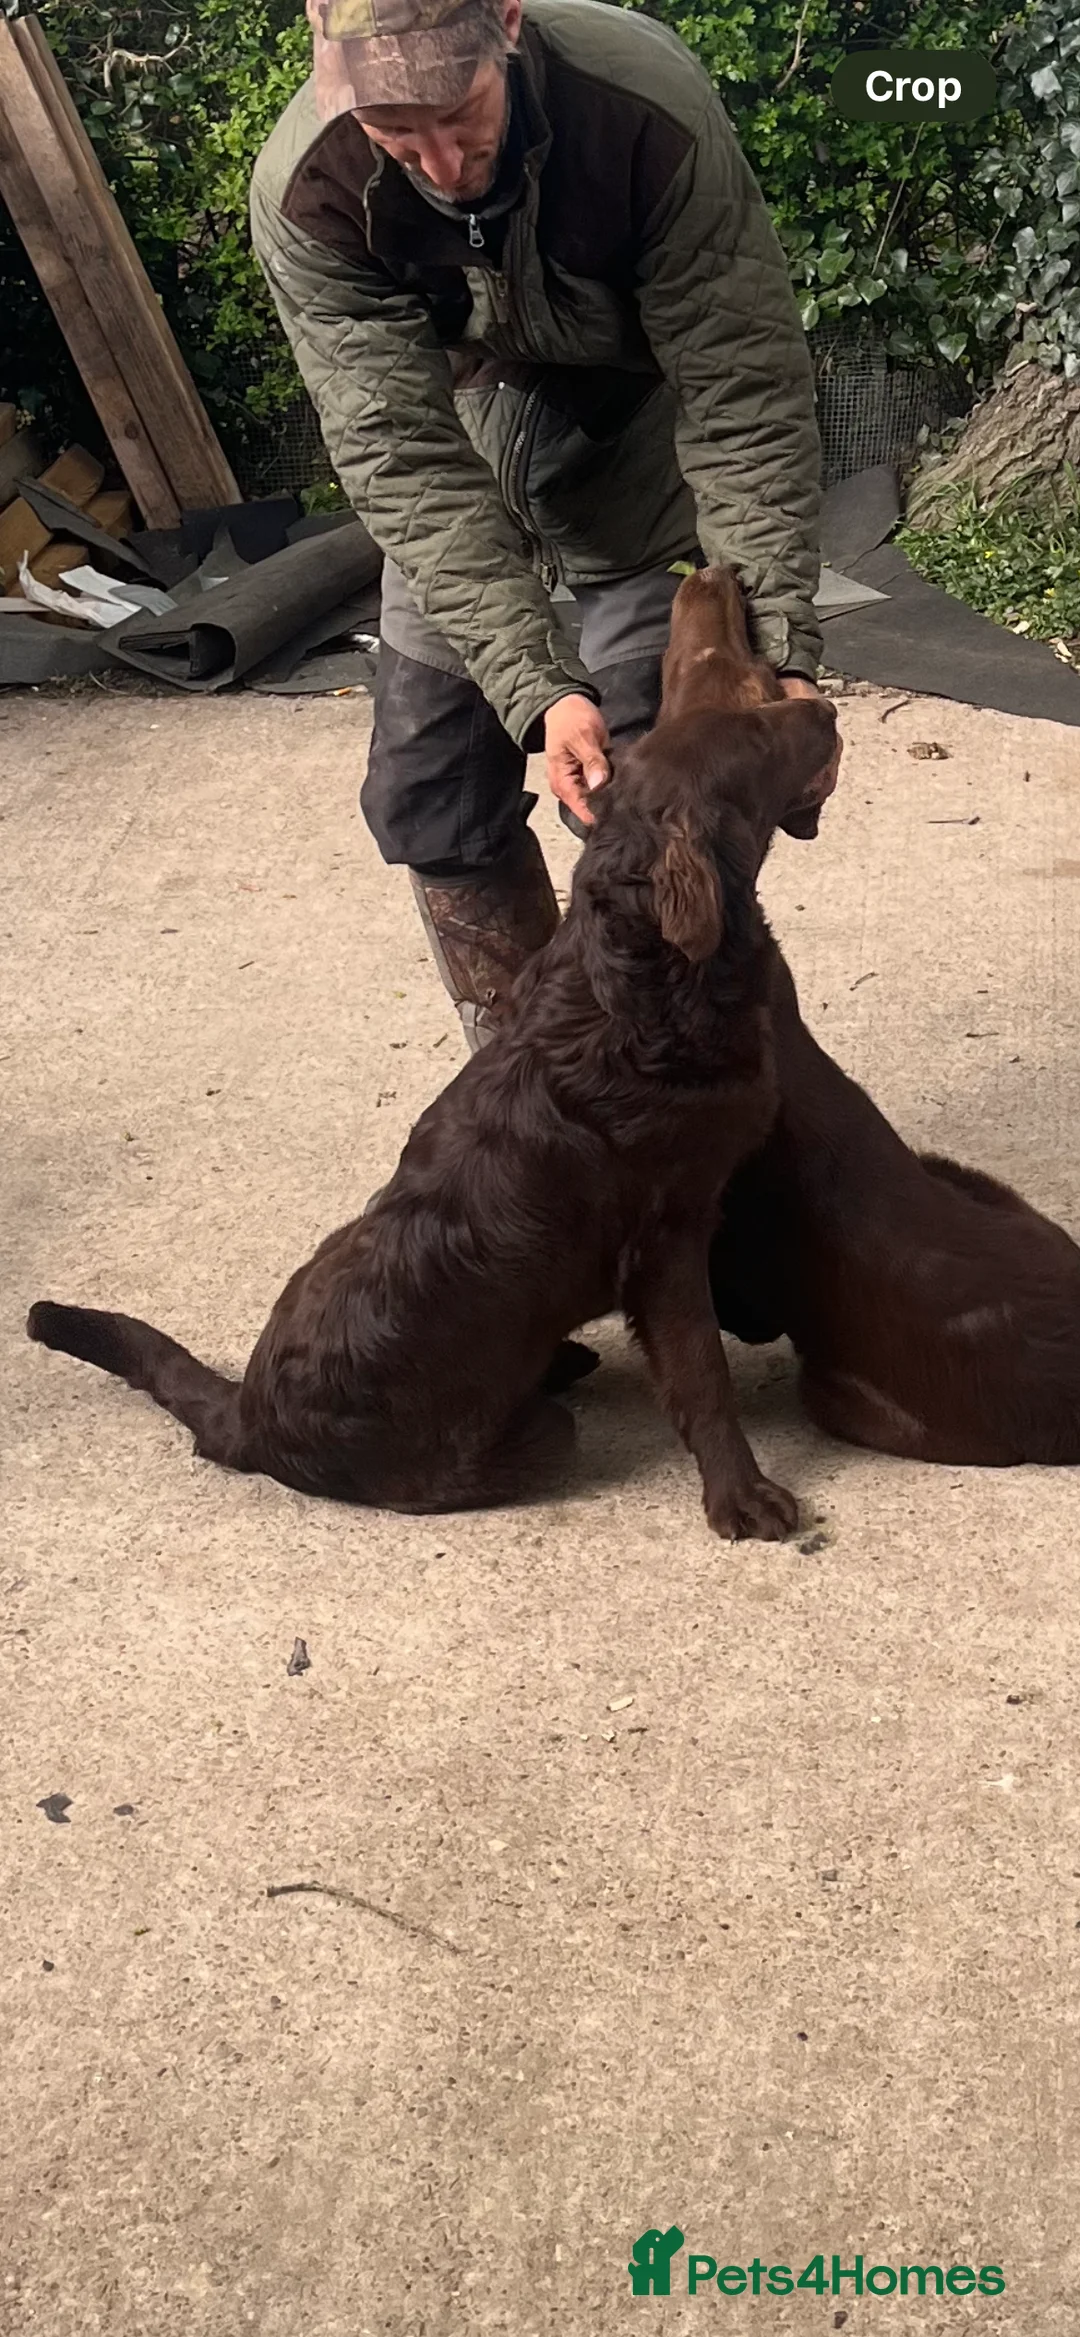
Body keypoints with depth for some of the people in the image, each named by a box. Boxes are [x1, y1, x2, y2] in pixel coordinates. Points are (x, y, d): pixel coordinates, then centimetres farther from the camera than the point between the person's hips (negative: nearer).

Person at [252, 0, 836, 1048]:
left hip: (638, 440, -2)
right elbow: (405, 460, -29)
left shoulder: (647, 102, -31)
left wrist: (776, 646, -35)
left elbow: (745, 394, -27)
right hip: (462, 457, 3)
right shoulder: (305, 193, -26)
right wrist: (537, 687, -38)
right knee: (428, 795, 2)